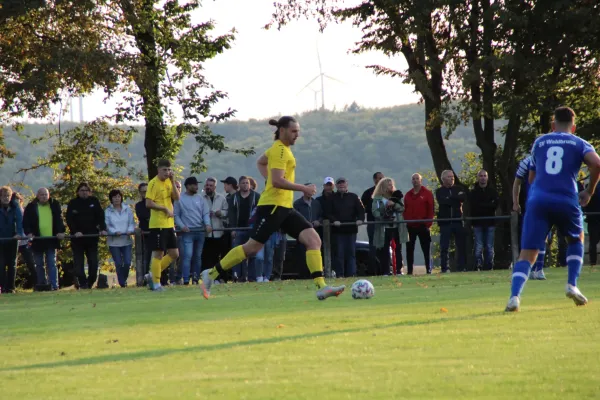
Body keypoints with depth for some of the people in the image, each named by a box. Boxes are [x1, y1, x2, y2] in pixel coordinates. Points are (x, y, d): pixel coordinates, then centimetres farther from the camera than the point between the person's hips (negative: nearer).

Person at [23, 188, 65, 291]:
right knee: (39, 265, 6)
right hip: (37, 240, 1)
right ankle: (42, 285, 13)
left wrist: (61, 232, -10)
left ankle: (54, 285, -6)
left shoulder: (55, 205, 5)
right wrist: (29, 233, -14)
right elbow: (25, 221, 2)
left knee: (52, 264, -3)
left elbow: (59, 219, 4)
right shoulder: (31, 207, 2)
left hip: (51, 240, -1)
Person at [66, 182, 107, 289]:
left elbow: (100, 216, 0)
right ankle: (83, 284, -3)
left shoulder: (94, 201, 6)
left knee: (93, 262, -1)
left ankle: (90, 283, 11)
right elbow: (70, 220, -5)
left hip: (92, 236, 1)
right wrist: (75, 231, -19)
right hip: (77, 237, -1)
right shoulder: (73, 204, 1)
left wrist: (103, 229, -15)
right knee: (78, 262, -4)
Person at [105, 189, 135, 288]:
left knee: (127, 263, -7)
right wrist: (115, 232, -20)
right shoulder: (108, 211, 3)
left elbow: (131, 223, 7)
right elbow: (107, 225, -3)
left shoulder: (128, 210, 10)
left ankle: (124, 279, 16)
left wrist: (130, 230, -14)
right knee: (118, 264, -4)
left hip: (126, 240, 1)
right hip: (114, 241, -1)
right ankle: (122, 283, 6)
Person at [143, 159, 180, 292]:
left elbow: (177, 198, 1)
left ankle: (152, 276, 19)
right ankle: (156, 283, 4)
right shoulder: (154, 183, -10)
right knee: (158, 254, -4)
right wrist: (165, 208, -16)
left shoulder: (169, 182, 11)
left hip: (169, 224, 8)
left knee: (174, 254, 9)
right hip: (158, 225, -8)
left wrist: (173, 182, -7)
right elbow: (148, 203, -17)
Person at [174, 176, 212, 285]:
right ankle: (186, 280, -17)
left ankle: (196, 279, 13)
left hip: (200, 231, 4)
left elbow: (206, 213, 9)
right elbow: (176, 215, 1)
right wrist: (182, 226, -14)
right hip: (187, 232, -4)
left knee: (198, 256, 7)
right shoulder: (179, 199, 2)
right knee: (188, 255, -14)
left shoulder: (200, 198, 11)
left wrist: (207, 224, -9)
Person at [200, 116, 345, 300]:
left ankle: (321, 287, -14)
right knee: (252, 247, -6)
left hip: (284, 208, 10)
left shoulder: (281, 148, 18)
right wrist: (303, 188, -17)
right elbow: (277, 181, -23)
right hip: (272, 206, -10)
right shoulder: (280, 150, -13)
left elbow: (260, 162, 35)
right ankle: (211, 274, 7)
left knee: (314, 240, -5)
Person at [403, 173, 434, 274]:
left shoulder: (427, 193, 1)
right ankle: (409, 270, 7)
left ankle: (428, 269, 3)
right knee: (409, 249, 4)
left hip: (423, 225, -4)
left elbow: (431, 209, -3)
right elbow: (405, 210, 12)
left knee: (426, 249, 0)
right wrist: (405, 222, 2)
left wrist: (428, 223, -10)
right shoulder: (408, 195, 13)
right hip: (410, 227, 4)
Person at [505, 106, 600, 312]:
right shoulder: (579, 144, 12)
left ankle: (514, 296, -24)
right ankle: (572, 285, 13)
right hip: (566, 200, -1)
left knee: (527, 254, -2)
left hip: (537, 200, 1)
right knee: (576, 239, 28)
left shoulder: (539, 142, 20)